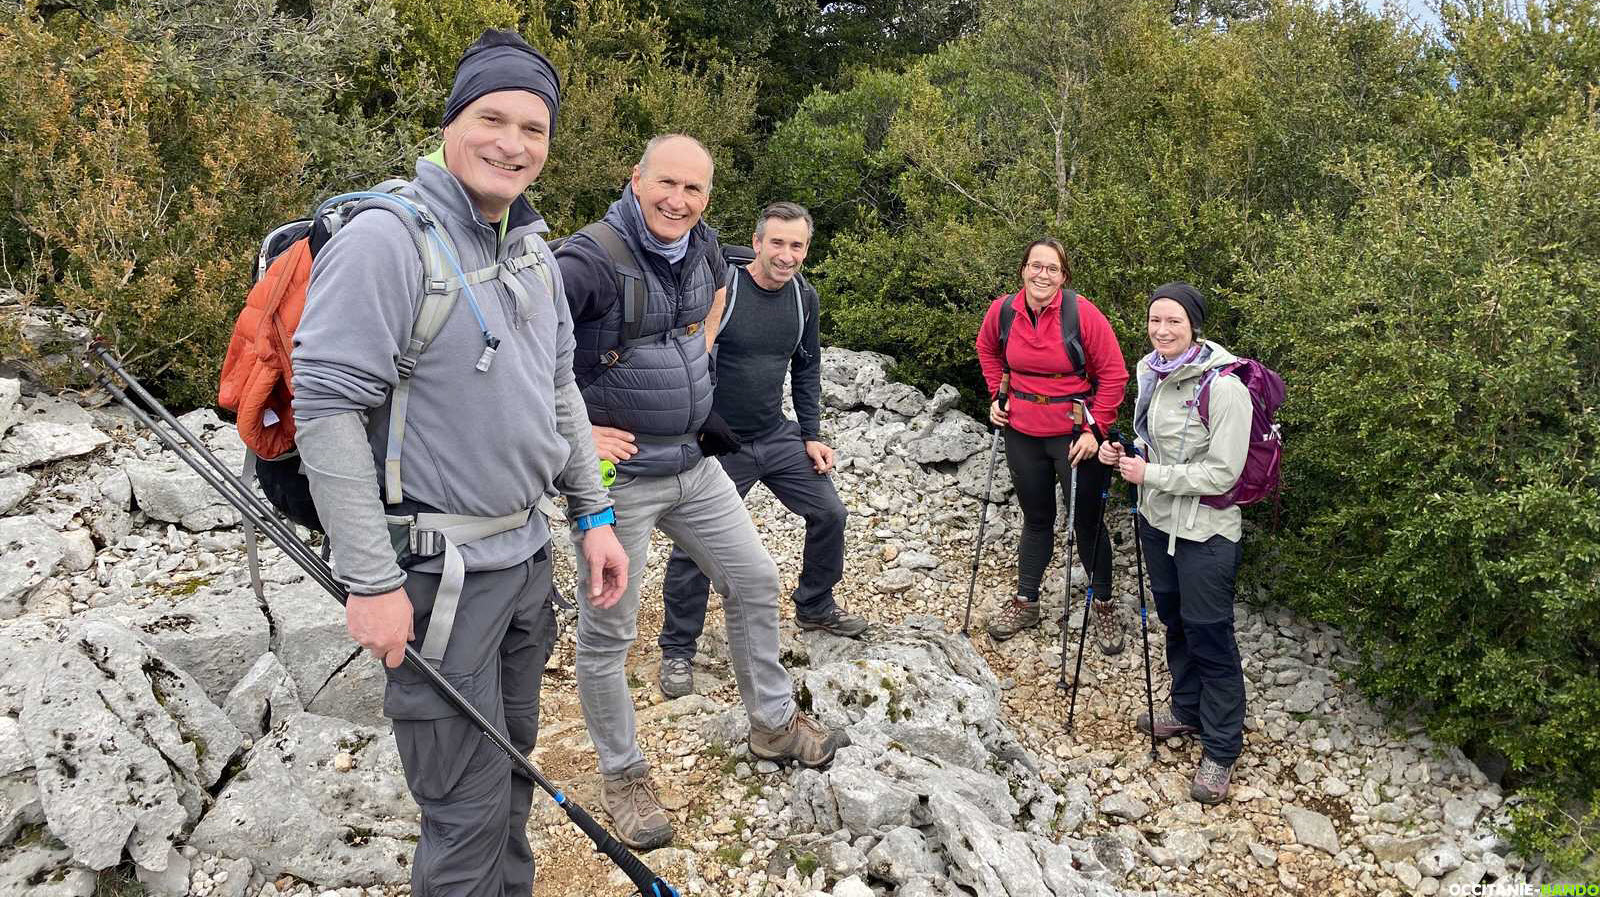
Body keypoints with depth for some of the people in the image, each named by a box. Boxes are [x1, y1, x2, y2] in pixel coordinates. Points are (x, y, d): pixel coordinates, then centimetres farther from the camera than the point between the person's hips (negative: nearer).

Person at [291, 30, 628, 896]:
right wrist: (371, 583, -20)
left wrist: (593, 514, 14)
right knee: (468, 807, 1)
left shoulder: (534, 250, 10)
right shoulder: (384, 239, -16)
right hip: (435, 571, -8)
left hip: (524, 554, 8)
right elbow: (325, 408, -19)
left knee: (513, 767, 21)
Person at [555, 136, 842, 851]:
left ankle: (773, 724, 35)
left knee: (755, 582, 15)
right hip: (618, 474, -7)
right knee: (607, 633, 4)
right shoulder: (590, 259, -21)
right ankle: (622, 774, 24)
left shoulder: (701, 244, 3)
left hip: (694, 463, 7)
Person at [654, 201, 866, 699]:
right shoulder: (719, 288, -18)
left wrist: (812, 436, 9)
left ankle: (815, 606, 33)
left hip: (778, 436, 6)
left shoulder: (804, 298, 2)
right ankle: (677, 650, 17)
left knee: (829, 513, 8)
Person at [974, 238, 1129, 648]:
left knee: (1088, 522, 8)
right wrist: (998, 395, 8)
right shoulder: (1003, 310, -6)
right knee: (1036, 518, 18)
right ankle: (1025, 602, 32)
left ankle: (1104, 606, 27)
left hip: (1074, 433, -4)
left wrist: (1095, 430, -15)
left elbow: (1114, 374, -12)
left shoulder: (1082, 313, -18)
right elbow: (987, 349, 17)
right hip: (1023, 433, 4)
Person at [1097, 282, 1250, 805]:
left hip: (1205, 533, -8)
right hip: (1157, 519, 8)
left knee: (1209, 636, 2)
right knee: (1174, 621, 23)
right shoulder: (1151, 371, 2)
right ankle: (1187, 711, 43)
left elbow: (1222, 473, -22)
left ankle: (1221, 752, 17)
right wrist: (1122, 454, -3)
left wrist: (1151, 475, -20)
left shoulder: (1223, 387, -22)